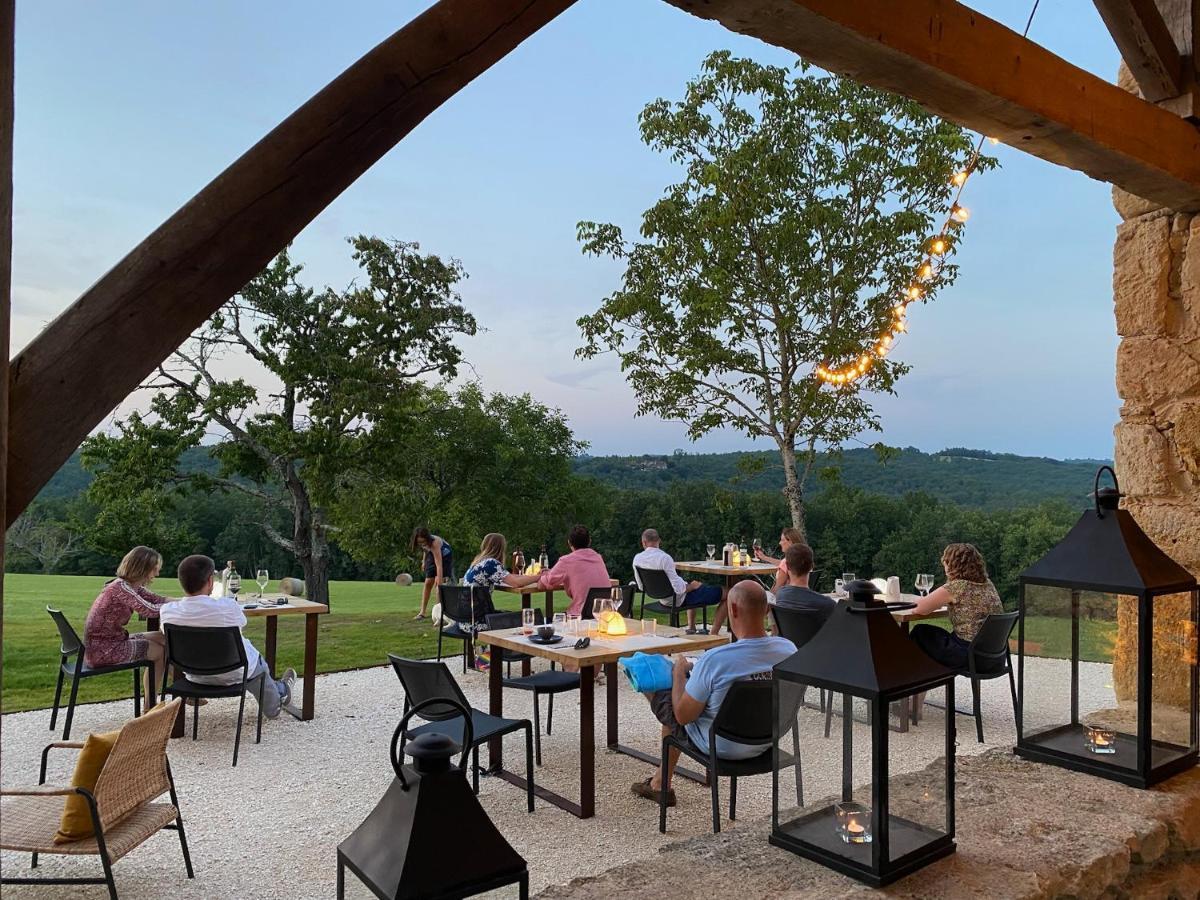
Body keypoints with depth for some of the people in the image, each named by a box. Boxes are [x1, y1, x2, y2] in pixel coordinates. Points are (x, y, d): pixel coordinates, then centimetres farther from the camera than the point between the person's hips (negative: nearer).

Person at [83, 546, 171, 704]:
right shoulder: (120, 587, -22)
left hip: (112, 640, 9)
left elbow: (158, 600, 4)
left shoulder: (133, 586, 6)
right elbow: (150, 610, -31)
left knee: (162, 639, 8)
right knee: (161, 650, -1)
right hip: (101, 650, -9)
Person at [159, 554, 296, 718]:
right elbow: (242, 622, -6)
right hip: (232, 675, -4)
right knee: (257, 660, 30)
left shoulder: (167, 611, -20)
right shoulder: (227, 606, -29)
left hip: (194, 676, 4)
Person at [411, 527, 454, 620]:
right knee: (428, 583, 0)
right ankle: (422, 612, 2)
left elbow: (439, 565, -46)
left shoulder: (434, 543, -42)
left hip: (445, 555, -5)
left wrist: (440, 582, -51)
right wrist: (424, 561, 6)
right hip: (432, 555, 6)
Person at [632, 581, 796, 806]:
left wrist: (679, 672, -4)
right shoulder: (789, 650, -17)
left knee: (660, 693, 16)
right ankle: (661, 781, 42)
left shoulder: (715, 660, -34)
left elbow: (683, 716, -20)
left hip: (722, 748, -5)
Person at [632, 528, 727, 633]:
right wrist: (692, 586, -8)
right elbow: (679, 588, -29)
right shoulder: (664, 558, -28)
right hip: (678, 599, -8)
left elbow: (641, 587, 5)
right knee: (725, 593, 3)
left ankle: (691, 628, 39)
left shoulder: (637, 559, -7)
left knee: (694, 583, 37)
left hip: (662, 599, 8)